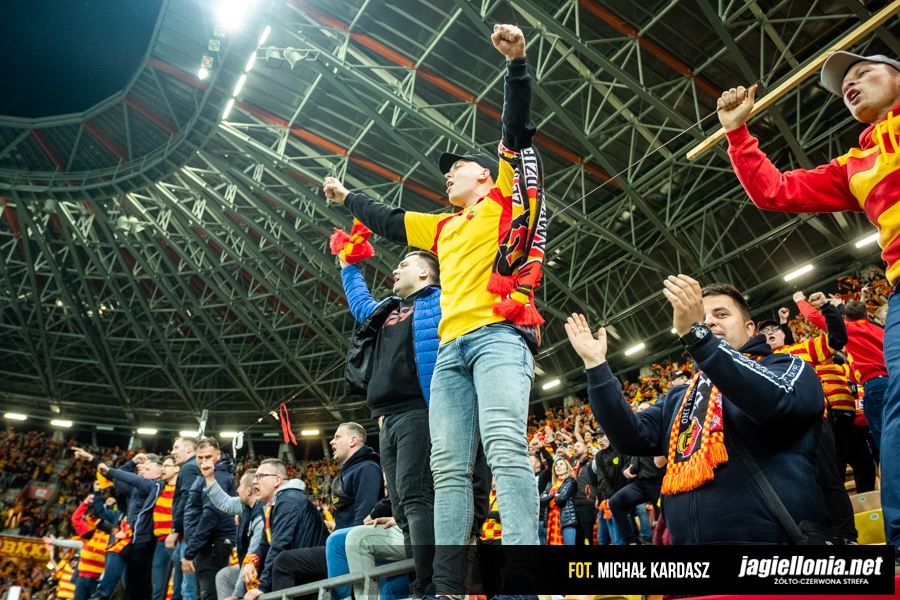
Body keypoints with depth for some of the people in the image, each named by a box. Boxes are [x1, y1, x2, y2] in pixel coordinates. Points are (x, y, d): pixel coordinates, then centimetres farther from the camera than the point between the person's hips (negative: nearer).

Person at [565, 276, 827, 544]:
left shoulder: (786, 367, 5)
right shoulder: (679, 398, 18)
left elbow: (775, 403, -18)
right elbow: (632, 437, 4)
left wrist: (695, 333, -24)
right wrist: (596, 364, -3)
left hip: (772, 537, -4)